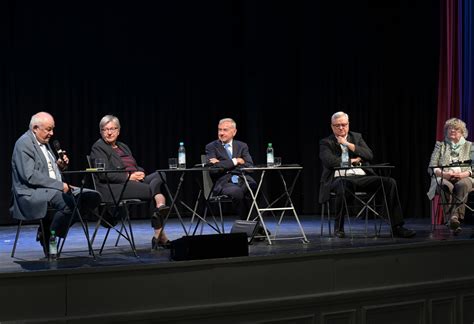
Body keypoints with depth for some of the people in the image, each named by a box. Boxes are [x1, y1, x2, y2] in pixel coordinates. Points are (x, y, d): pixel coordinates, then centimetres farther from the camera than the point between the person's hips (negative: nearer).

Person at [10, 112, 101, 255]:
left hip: (54, 188, 10)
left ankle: (49, 226, -2)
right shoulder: (24, 144, -10)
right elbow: (30, 176, -20)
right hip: (32, 193, -10)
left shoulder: (44, 142, 18)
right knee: (69, 202, -36)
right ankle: (47, 237, -13)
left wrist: (59, 165, 3)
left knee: (93, 197, -7)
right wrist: (59, 185, -22)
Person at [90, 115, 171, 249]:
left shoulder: (123, 146, 25)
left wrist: (140, 173, -3)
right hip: (113, 188, -7)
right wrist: (129, 176, -16)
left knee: (159, 175, -21)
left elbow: (136, 167, 23)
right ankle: (159, 234, -30)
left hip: (135, 181, 8)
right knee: (153, 189, -26)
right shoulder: (98, 147, 1)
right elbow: (104, 174, -11)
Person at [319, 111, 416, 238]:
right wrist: (352, 160, -3)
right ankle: (339, 227, -26)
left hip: (362, 177, 4)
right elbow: (330, 161, -10)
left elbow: (369, 155, 5)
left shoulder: (357, 137, 21)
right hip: (341, 178, -4)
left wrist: (348, 144, -1)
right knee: (343, 184, -42)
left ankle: (396, 227, -18)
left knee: (390, 182, -19)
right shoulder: (326, 142, 10)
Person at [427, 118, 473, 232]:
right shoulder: (440, 145, 20)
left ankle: (455, 216, -48)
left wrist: (465, 174, -13)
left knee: (462, 185, -38)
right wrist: (443, 173, -11)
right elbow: (431, 168, 10)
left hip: (464, 178, 0)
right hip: (443, 178, 0)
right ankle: (453, 219, -47)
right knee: (446, 186, -38)